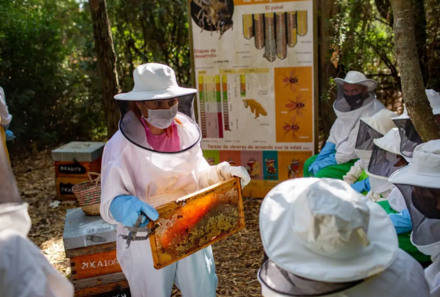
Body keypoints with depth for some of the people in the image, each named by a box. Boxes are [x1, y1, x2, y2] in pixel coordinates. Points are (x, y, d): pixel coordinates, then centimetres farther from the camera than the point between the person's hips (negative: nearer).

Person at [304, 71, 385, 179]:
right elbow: (334, 138, 10)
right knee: (309, 163, 10)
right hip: (345, 155, 9)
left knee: (323, 174, -22)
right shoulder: (349, 107, 4)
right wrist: (319, 160, -3)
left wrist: (326, 162, -18)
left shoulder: (373, 111, -23)